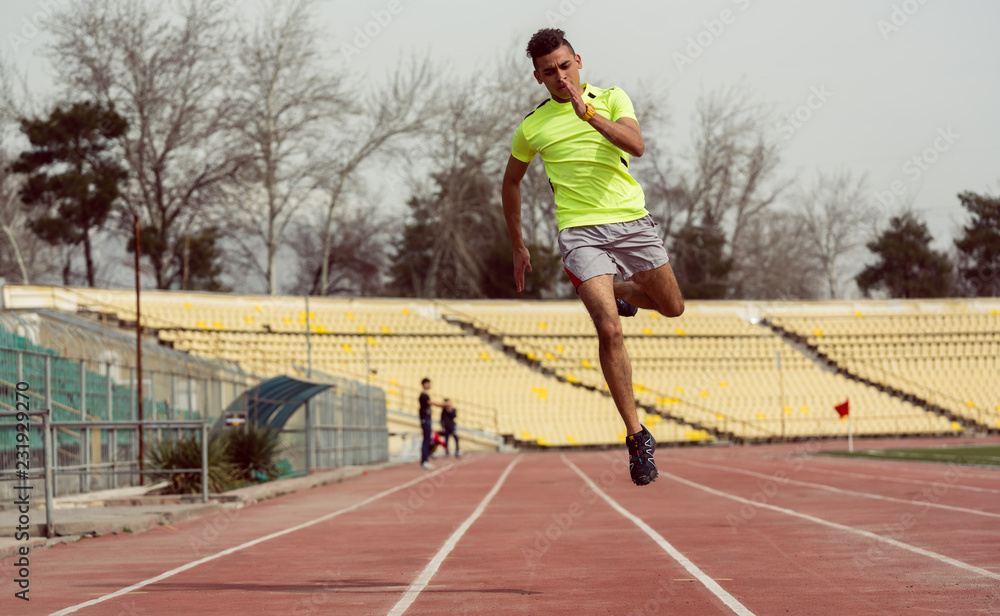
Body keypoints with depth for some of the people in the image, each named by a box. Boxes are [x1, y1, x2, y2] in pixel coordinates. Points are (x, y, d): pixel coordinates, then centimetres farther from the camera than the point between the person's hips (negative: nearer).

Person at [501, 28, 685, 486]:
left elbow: (635, 144, -17)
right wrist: (518, 247, 21)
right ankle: (637, 436, -10)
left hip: (631, 220, 2)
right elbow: (511, 182, 20)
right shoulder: (532, 127, 5)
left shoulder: (611, 100, 3)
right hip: (580, 231, -2)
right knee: (609, 329, -17)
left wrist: (589, 114, -29)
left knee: (672, 308, 12)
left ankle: (620, 293, 46)